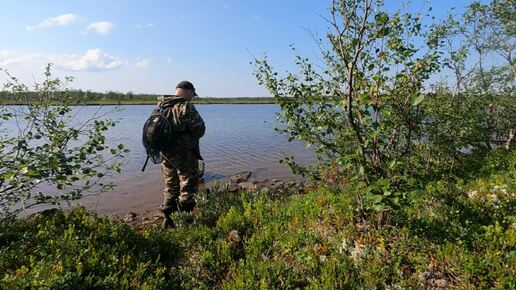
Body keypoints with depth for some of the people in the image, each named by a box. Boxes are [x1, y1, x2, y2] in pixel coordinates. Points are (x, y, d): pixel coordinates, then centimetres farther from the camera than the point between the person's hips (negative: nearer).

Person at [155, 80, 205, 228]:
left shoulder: (160, 106, 6)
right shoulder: (186, 107, -17)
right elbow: (200, 130, -14)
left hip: (166, 153, 7)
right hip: (184, 154, -7)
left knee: (170, 186, 19)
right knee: (188, 187, 7)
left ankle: (168, 219, 26)